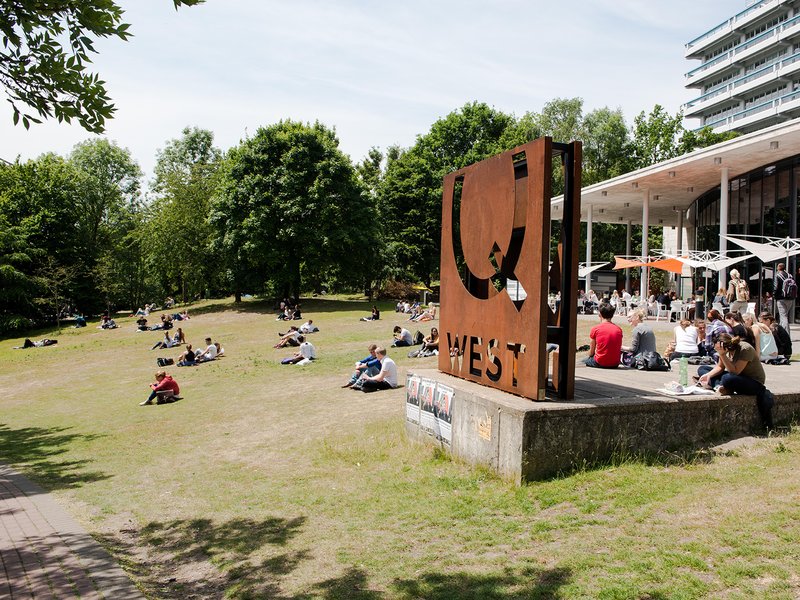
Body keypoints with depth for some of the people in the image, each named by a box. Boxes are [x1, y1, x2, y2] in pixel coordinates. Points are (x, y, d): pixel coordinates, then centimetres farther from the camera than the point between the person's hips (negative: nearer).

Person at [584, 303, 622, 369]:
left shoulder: (595, 329, -7)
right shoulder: (619, 329, 2)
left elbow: (591, 353, 0)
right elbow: (619, 349, 9)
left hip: (600, 363, -4)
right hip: (615, 364, 4)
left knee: (584, 361, 23)